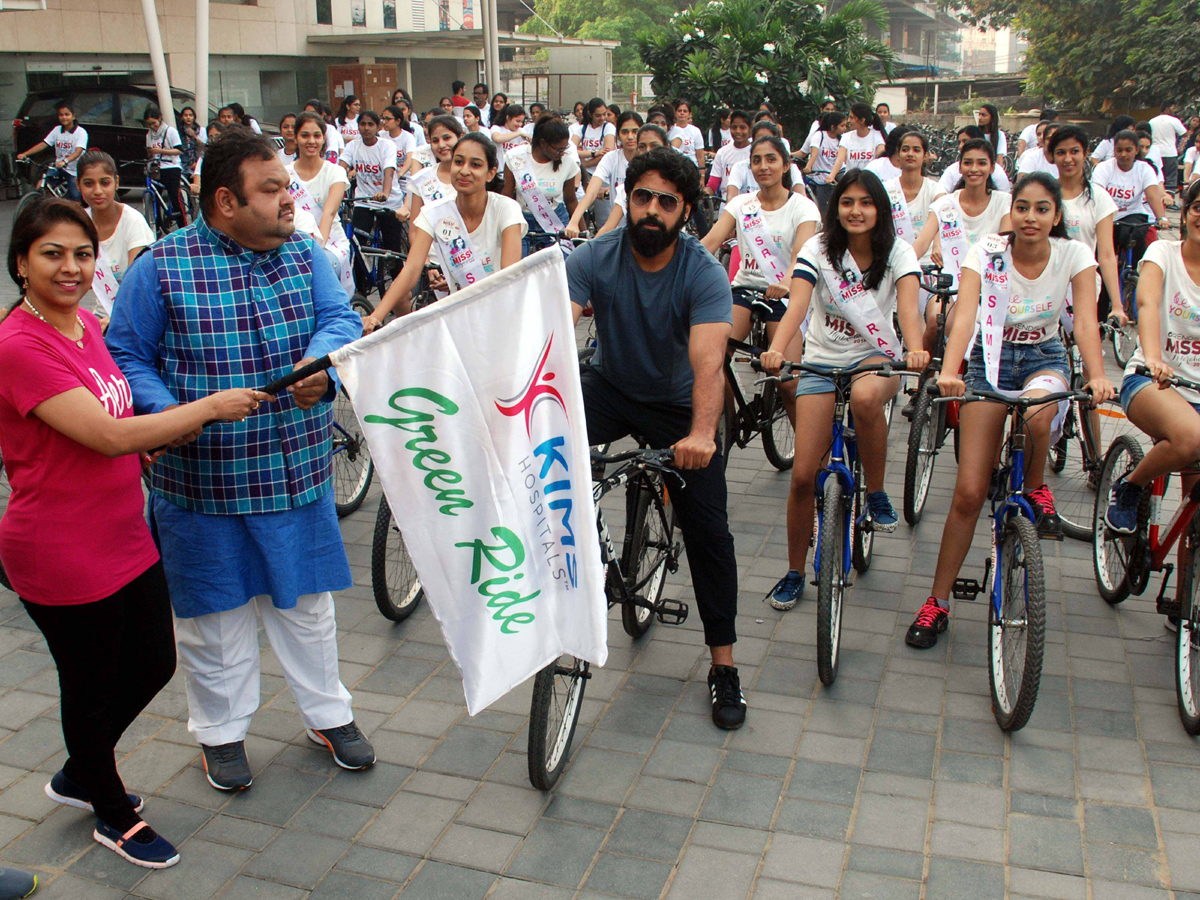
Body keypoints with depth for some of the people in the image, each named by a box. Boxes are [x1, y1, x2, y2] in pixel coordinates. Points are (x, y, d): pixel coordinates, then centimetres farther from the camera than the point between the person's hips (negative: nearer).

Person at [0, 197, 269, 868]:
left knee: (154, 667, 19)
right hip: (62, 555, -8)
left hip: (126, 536, 8)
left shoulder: (87, 325, 5)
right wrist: (211, 406, -20)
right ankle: (115, 817, 35)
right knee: (93, 688, 11)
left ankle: (80, 775, 45)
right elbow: (107, 435, -27)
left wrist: (152, 443, 2)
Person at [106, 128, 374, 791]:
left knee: (305, 599, 17)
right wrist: (165, 413, -21)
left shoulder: (303, 253, 3)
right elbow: (126, 355, -3)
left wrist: (321, 364, -29)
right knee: (215, 610, 12)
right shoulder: (162, 267, -8)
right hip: (201, 478, -3)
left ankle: (328, 715, 36)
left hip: (297, 473, 3)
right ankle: (221, 730, 33)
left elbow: (341, 318, -6)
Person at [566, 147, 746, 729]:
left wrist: (701, 433, -57)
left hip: (677, 403, -1)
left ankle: (723, 664, 9)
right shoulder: (593, 260, -18)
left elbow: (708, 360, -38)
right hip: (610, 387, 2)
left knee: (708, 529, -5)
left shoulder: (704, 274, -22)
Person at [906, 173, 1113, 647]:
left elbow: (1086, 322, -22)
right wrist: (949, 371, -48)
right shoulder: (987, 251, -17)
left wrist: (1097, 376, -40)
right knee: (969, 492, -8)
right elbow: (965, 315, -31)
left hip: (1045, 358, 1)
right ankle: (938, 602, 4)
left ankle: (1035, 487, -4)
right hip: (992, 360, -1)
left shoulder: (1073, 255, -12)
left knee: (1035, 413, -39)